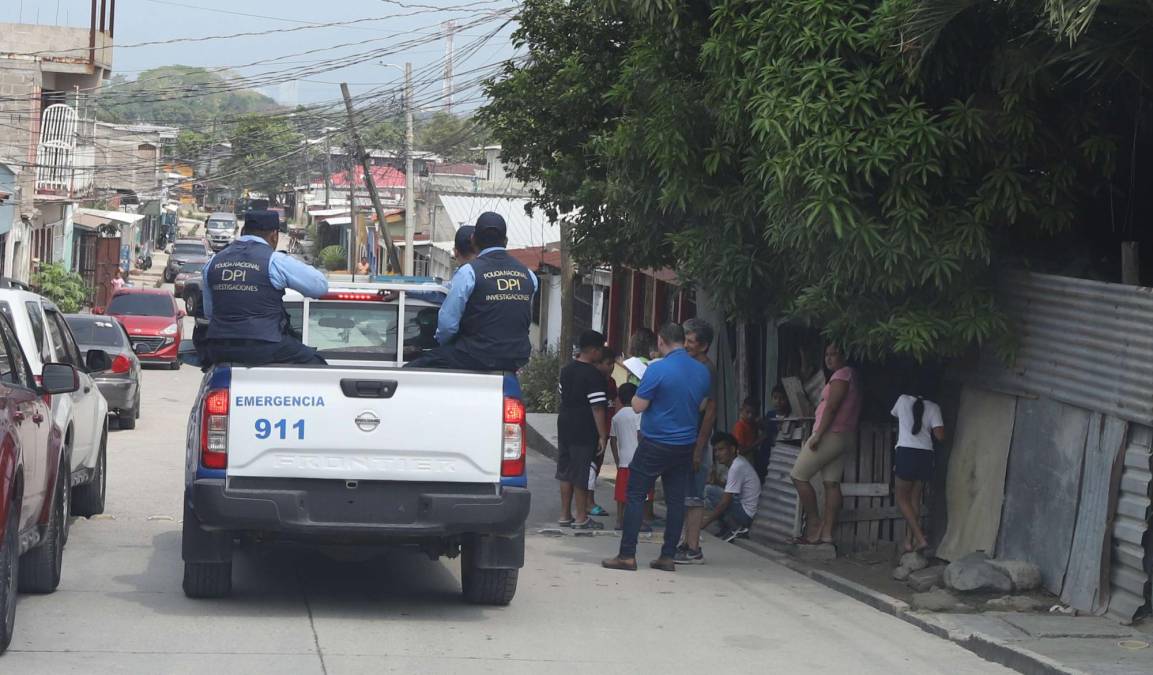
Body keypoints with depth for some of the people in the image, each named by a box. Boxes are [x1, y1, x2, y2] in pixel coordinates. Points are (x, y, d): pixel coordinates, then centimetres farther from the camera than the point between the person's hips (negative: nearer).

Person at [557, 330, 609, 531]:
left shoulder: (567, 370, 9)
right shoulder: (594, 375, -17)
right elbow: (597, 408, -19)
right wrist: (603, 435, -17)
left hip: (565, 426, 8)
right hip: (584, 430, -8)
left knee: (566, 472, 13)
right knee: (582, 475, -1)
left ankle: (565, 515, 18)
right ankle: (581, 518, 5)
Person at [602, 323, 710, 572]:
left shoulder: (657, 369, -17)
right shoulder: (702, 371, 3)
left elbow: (638, 406, -14)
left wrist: (642, 390, 4)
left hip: (655, 445, -6)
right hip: (686, 446, 6)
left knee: (635, 496, 1)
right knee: (676, 500, 9)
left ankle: (627, 555, -2)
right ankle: (668, 556, 10)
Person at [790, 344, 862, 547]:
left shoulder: (841, 375, -11)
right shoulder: (852, 376, 19)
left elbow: (832, 407, -18)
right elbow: (855, 410, 19)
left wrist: (818, 435, -20)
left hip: (829, 434, -10)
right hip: (844, 437, 10)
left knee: (799, 476, -3)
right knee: (832, 483, 4)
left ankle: (814, 523, -3)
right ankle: (827, 532, -1)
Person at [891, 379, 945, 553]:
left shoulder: (903, 400, 9)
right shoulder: (933, 407, 7)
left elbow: (893, 413, 31)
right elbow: (940, 436, -1)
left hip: (906, 453, -3)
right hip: (926, 455, 3)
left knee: (902, 499, 2)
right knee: (915, 500, 9)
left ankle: (920, 538, -13)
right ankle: (909, 542, 5)